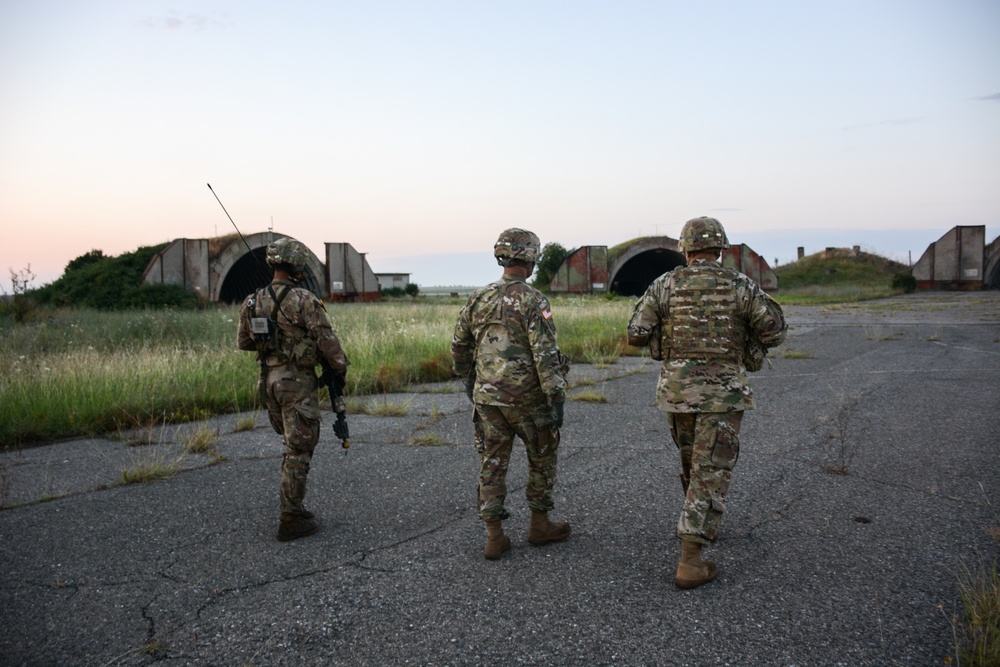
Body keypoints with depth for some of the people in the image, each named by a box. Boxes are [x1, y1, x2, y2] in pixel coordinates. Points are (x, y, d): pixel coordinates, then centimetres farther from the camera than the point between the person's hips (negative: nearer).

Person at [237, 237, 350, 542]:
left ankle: (293, 507, 29)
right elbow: (326, 338, -16)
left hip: (269, 380, 7)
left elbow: (243, 342, 16)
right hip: (297, 381, -7)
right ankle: (291, 520, 6)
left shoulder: (252, 302, 6)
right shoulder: (303, 300, -15)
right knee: (299, 450, 1)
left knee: (293, 445, 23)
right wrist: (341, 366, -1)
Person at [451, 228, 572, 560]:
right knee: (542, 459, 16)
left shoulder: (478, 298, 4)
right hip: (526, 398, -4)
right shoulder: (533, 300, -13)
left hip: (487, 396, 5)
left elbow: (459, 344, 12)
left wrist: (467, 378, 28)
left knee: (492, 465, 10)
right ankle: (539, 525, 26)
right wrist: (557, 399, -16)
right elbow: (544, 354, -19)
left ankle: (494, 537, 11)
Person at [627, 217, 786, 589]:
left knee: (692, 461, 24)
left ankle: (703, 526, 44)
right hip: (722, 391, -3)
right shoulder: (740, 285, -6)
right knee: (710, 472, -1)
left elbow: (636, 335, -4)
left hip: (677, 389, 3)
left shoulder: (665, 285, -3)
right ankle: (689, 563, -5)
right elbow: (775, 332, -3)